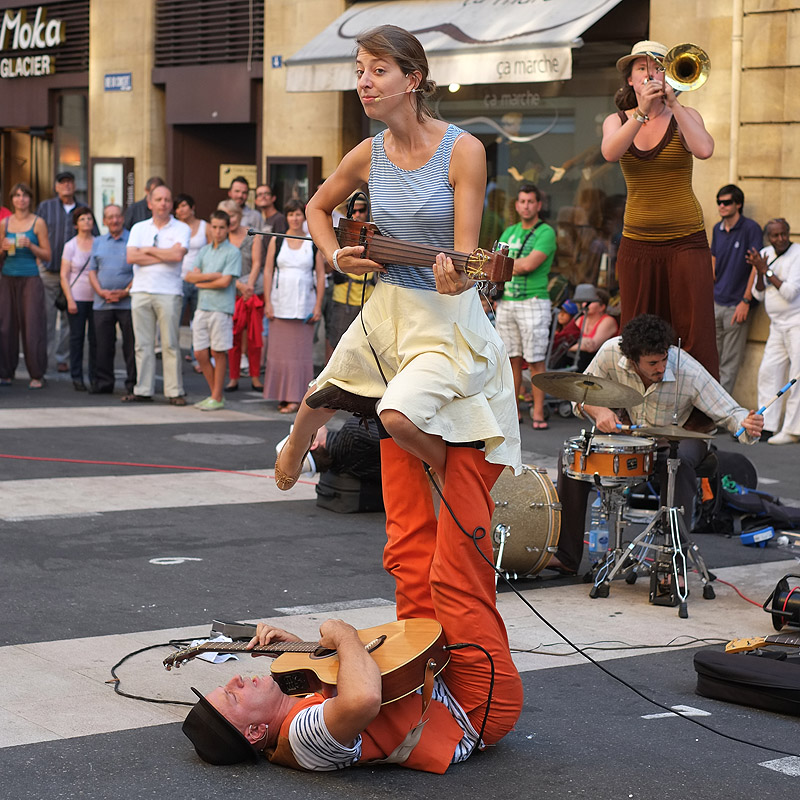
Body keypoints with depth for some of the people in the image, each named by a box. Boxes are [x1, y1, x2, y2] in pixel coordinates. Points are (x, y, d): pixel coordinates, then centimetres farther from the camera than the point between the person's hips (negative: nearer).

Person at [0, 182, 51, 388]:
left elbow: (47, 255, 1)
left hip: (30, 279, -3)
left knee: (32, 327, -6)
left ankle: (37, 375, -1)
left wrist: (30, 245, -14)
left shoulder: (38, 223, 1)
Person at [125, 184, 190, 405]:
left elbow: (177, 254, -13)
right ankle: (143, 390, 8)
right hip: (141, 291, 3)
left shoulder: (181, 229, 5)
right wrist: (165, 255, -5)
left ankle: (174, 392, 0)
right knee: (143, 344, 4)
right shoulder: (139, 228, 14)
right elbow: (131, 257, -2)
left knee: (170, 344, -4)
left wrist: (149, 250, -2)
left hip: (169, 292, -3)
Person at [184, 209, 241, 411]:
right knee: (200, 353, 6)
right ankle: (214, 393, 18)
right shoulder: (204, 251, 15)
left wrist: (201, 282, -1)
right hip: (202, 307, 6)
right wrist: (212, 275, -9)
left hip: (221, 308, -6)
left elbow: (225, 281, -13)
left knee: (218, 353, 0)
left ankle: (217, 398, 8)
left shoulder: (233, 252, -4)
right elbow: (190, 276, 5)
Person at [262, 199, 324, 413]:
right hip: (280, 302, 1)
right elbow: (268, 272, 6)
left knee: (301, 350, -2)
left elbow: (320, 275, 4)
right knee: (279, 348, 0)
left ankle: (295, 397, 1)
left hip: (304, 303, -1)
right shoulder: (276, 241, 7)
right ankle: (281, 395, 8)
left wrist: (318, 305, -3)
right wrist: (268, 302, -2)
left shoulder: (314, 243, 4)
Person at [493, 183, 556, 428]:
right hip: (506, 301, 6)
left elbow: (529, 265, -14)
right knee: (512, 359, 7)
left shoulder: (546, 233, -3)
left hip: (533, 301, -6)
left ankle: (538, 412, -3)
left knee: (535, 361, -6)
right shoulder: (509, 232, 18)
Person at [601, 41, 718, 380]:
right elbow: (610, 152, -14)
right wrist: (642, 111, -20)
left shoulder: (684, 116, 4)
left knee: (694, 334, -7)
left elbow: (704, 149, -18)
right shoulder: (617, 121, 9)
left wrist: (672, 102, -15)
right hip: (637, 242, 2)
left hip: (686, 241, -2)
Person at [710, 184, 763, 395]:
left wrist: (746, 301, -15)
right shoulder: (718, 229, 11)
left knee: (730, 362, -1)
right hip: (715, 303, 6)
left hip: (736, 304, -6)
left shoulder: (751, 228, -9)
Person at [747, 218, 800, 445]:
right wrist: (759, 271, -7)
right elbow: (759, 295, 10)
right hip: (777, 325, 7)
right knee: (768, 371, 6)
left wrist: (766, 270, -14)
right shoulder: (766, 254, 10)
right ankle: (766, 424, 14)